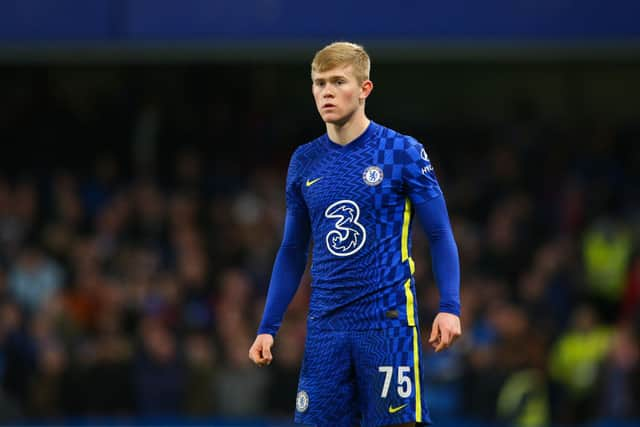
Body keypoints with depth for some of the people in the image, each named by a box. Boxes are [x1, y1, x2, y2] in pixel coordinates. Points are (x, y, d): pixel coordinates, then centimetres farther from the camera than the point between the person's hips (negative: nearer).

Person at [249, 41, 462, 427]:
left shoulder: (403, 153, -3)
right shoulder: (304, 162, 10)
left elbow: (440, 235, -1)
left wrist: (450, 307, -13)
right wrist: (268, 327, 12)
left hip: (388, 321, -4)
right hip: (325, 328, 4)